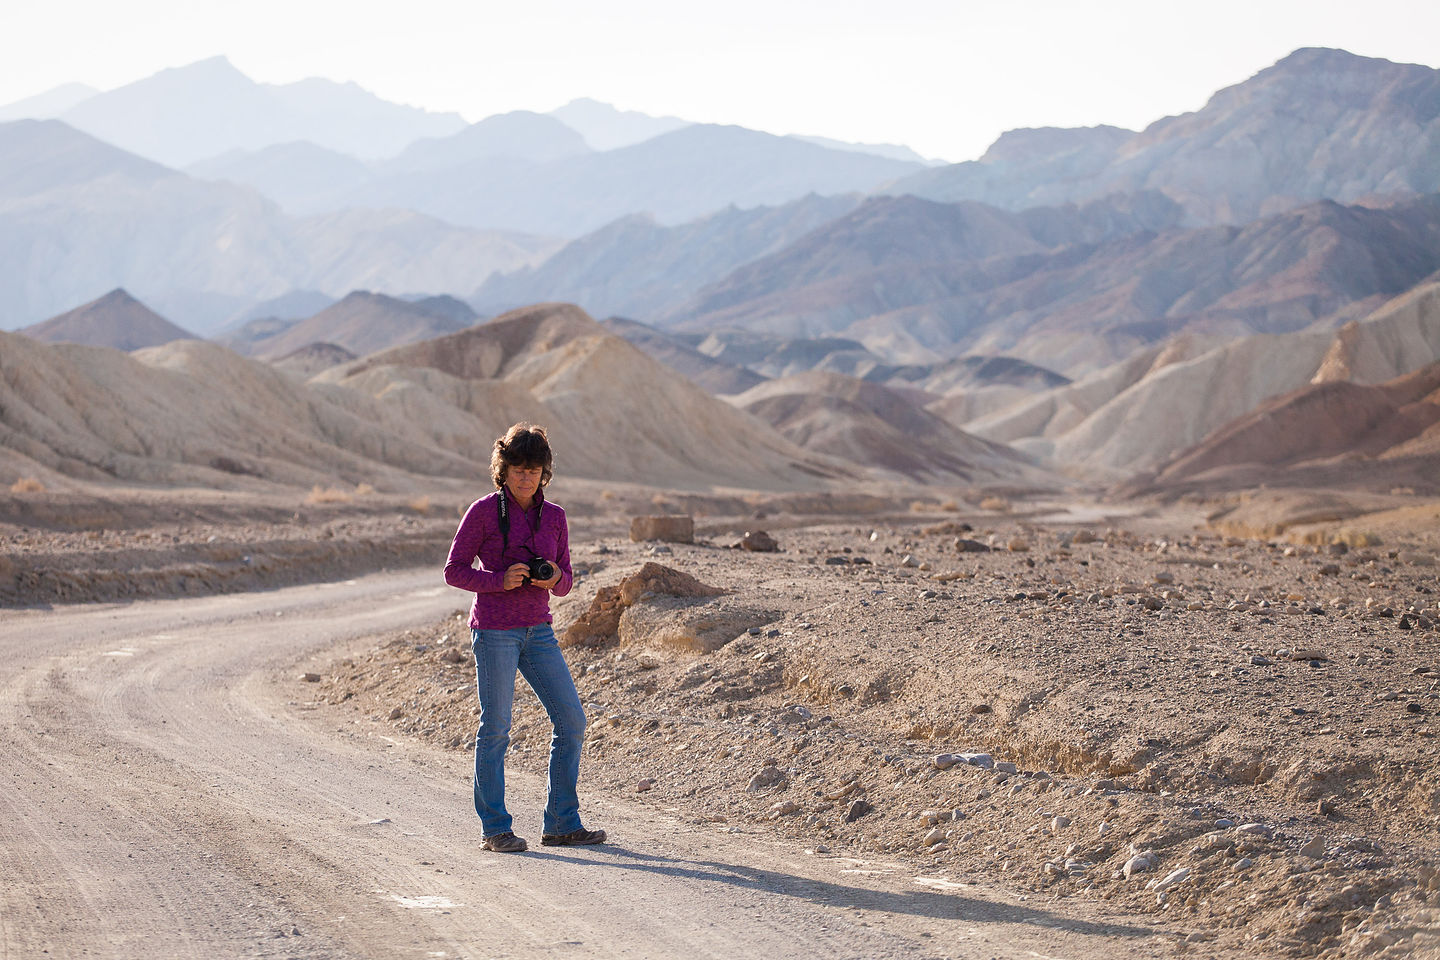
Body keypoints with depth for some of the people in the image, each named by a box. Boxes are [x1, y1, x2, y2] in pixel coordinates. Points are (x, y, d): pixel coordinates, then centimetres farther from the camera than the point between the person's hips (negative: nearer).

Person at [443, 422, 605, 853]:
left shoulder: (554, 516, 9)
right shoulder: (484, 511, -5)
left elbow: (565, 583, 14)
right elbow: (454, 571, -3)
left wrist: (554, 578, -10)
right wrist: (501, 580, -18)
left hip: (538, 633, 5)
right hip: (495, 631, -5)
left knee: (572, 721, 0)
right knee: (496, 728, -1)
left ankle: (562, 825, 8)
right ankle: (496, 829, 8)